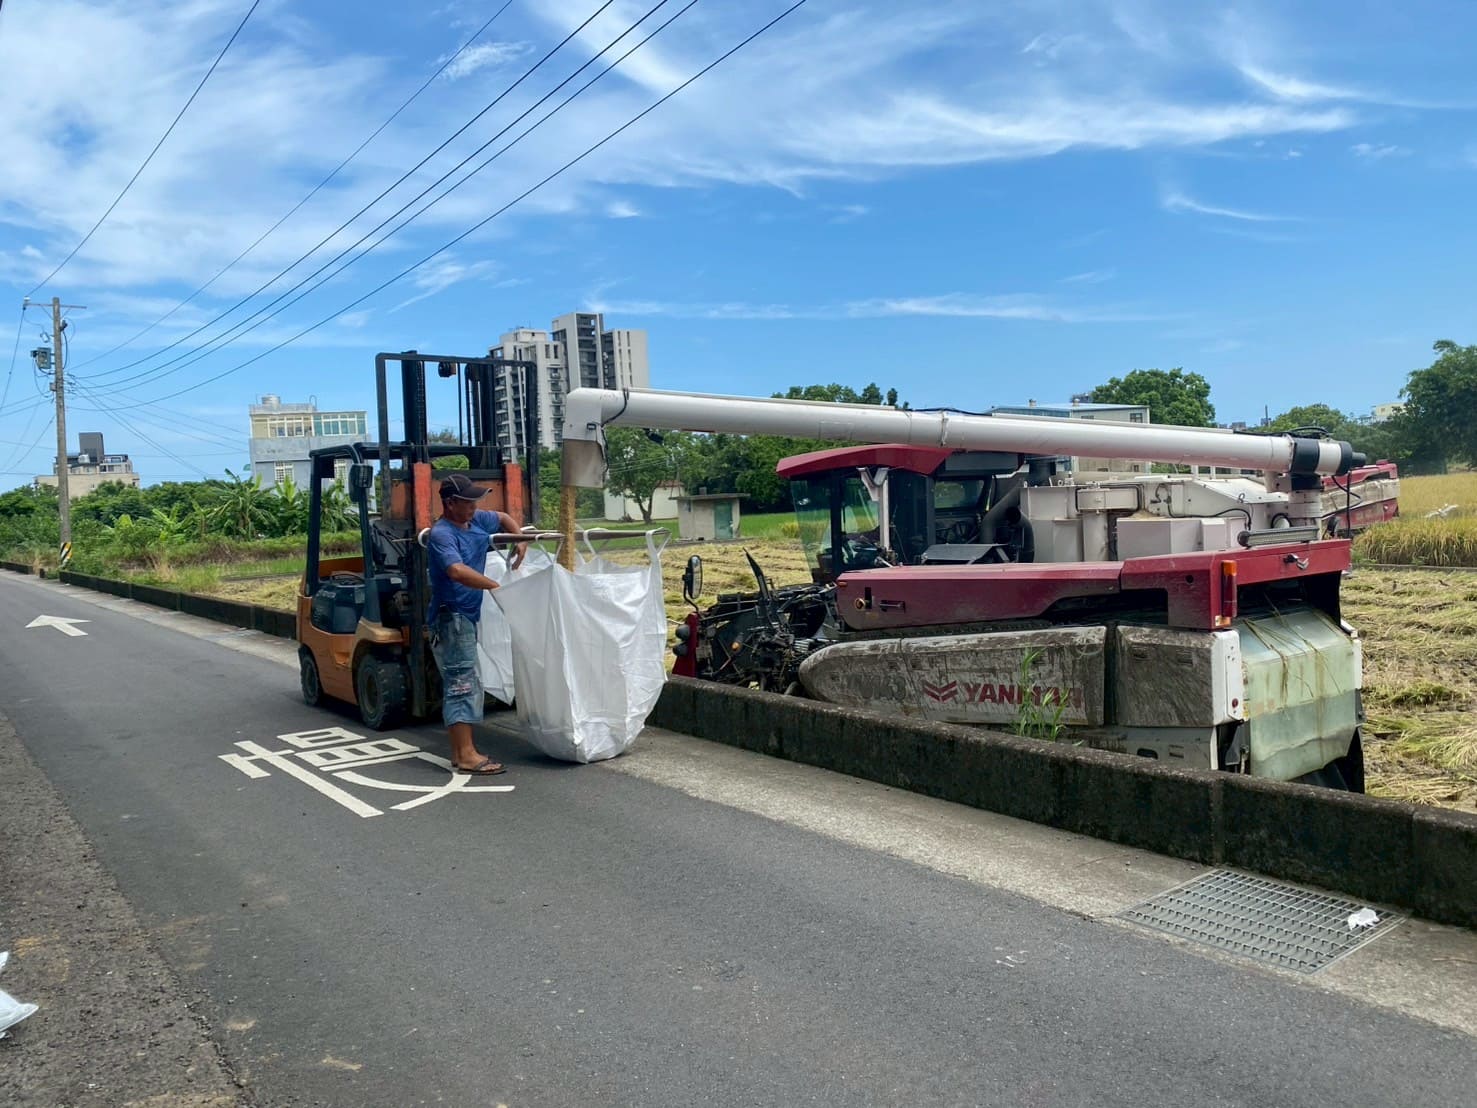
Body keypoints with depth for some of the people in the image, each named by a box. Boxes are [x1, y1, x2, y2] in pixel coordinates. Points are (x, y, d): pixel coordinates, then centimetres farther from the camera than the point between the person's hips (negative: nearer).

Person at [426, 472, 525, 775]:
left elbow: (504, 519, 28)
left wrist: (520, 541, 13)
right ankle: (466, 755, -9)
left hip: (467, 617, 9)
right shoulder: (441, 534, -17)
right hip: (451, 617, -9)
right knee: (463, 683, -10)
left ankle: (460, 751, 18)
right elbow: (457, 571, -33)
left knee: (461, 683, 11)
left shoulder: (476, 521, 8)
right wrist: (496, 586, -29)